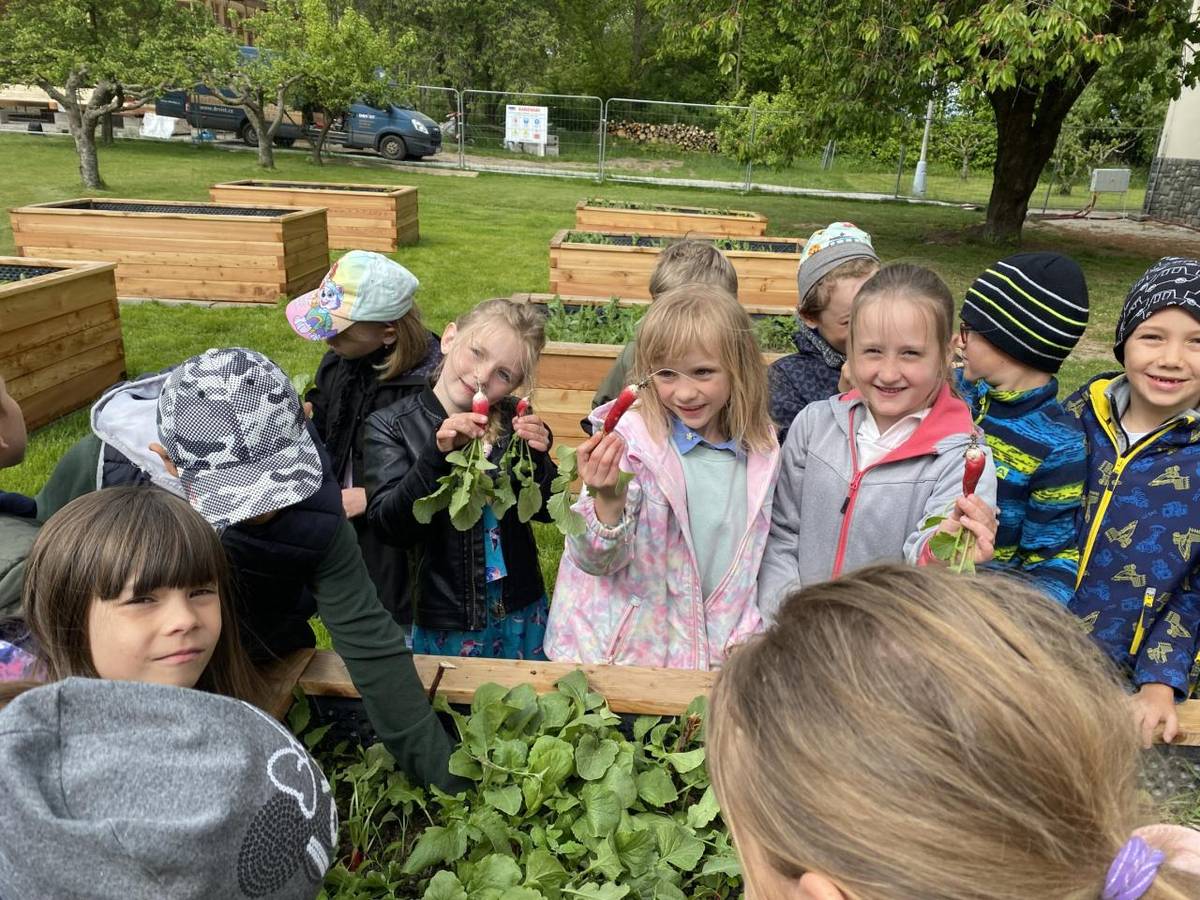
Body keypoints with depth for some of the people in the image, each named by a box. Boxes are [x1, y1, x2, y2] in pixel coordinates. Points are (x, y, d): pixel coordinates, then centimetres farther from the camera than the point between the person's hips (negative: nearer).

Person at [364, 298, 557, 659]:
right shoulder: (389, 426, -11)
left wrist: (537, 458, -21)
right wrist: (437, 455, -31)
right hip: (442, 620, -2)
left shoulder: (512, 420, -6)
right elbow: (389, 525, -19)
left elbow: (547, 511, -2)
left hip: (519, 611, 3)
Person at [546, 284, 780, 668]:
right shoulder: (629, 439, -17)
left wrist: (747, 634, 4)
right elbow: (596, 562, -15)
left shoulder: (762, 449, -2)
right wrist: (608, 502, -33)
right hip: (619, 650, -3)